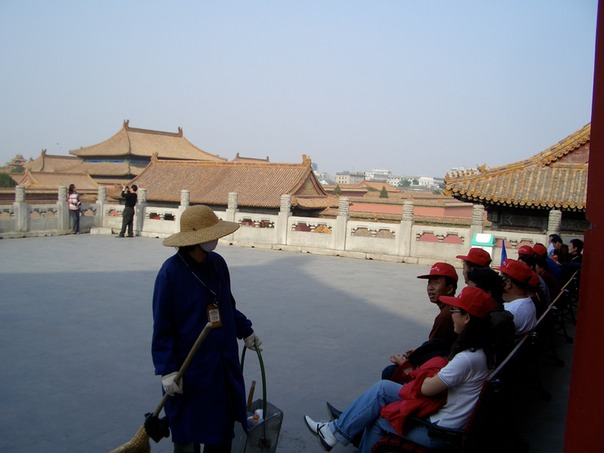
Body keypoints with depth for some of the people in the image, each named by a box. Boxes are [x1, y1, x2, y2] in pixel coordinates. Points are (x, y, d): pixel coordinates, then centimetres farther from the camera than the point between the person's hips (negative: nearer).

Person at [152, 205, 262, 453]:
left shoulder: (218, 263, -1)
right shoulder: (171, 272, -19)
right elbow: (162, 326, -16)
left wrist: (245, 331, 13)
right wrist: (167, 370, -17)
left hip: (224, 362, 6)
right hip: (190, 366, -6)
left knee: (224, 422, 20)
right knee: (188, 427, 12)